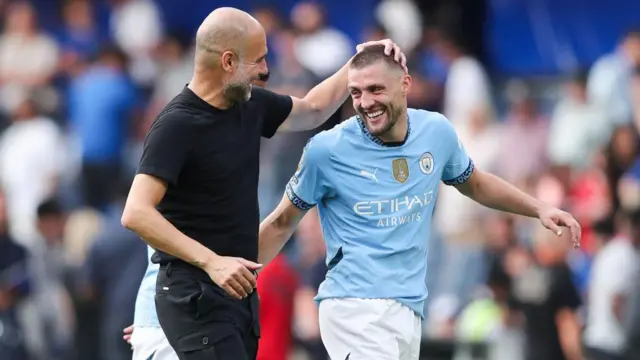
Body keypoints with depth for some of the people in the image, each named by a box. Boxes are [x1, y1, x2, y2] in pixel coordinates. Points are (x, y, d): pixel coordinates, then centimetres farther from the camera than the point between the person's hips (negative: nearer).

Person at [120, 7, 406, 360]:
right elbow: (136, 214, -24)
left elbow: (311, 111, 30)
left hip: (238, 289, 8)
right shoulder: (176, 125, -16)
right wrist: (210, 261, -31)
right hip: (197, 294, -8)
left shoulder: (250, 105, 8)